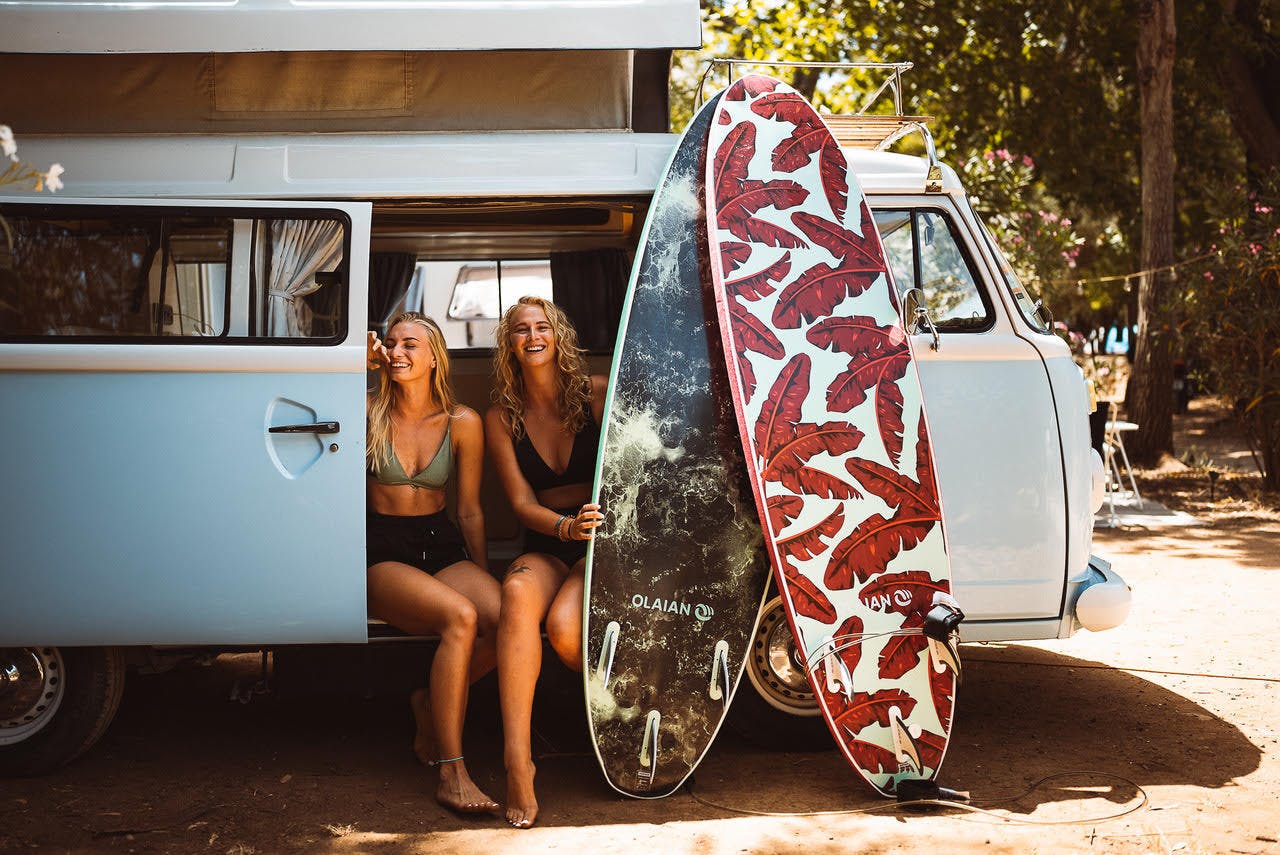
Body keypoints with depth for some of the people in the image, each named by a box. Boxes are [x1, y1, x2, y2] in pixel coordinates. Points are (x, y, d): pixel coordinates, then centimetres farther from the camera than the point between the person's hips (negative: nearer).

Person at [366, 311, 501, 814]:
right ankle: (450, 773, -31)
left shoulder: (462, 423, 7)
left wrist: (483, 577, 8)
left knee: (505, 618, -30)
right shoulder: (369, 413, 4)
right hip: (382, 552, -3)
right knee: (460, 617, -34)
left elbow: (470, 510, 11)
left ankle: (431, 704, -2)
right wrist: (360, 359, -6)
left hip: (443, 546, 3)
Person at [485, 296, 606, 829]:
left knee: (564, 625, -33)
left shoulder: (597, 395, 0)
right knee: (518, 593, -35)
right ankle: (517, 761, -39)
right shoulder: (501, 419, 7)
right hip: (546, 549, 2)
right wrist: (567, 528, -23)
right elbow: (522, 503, -1)